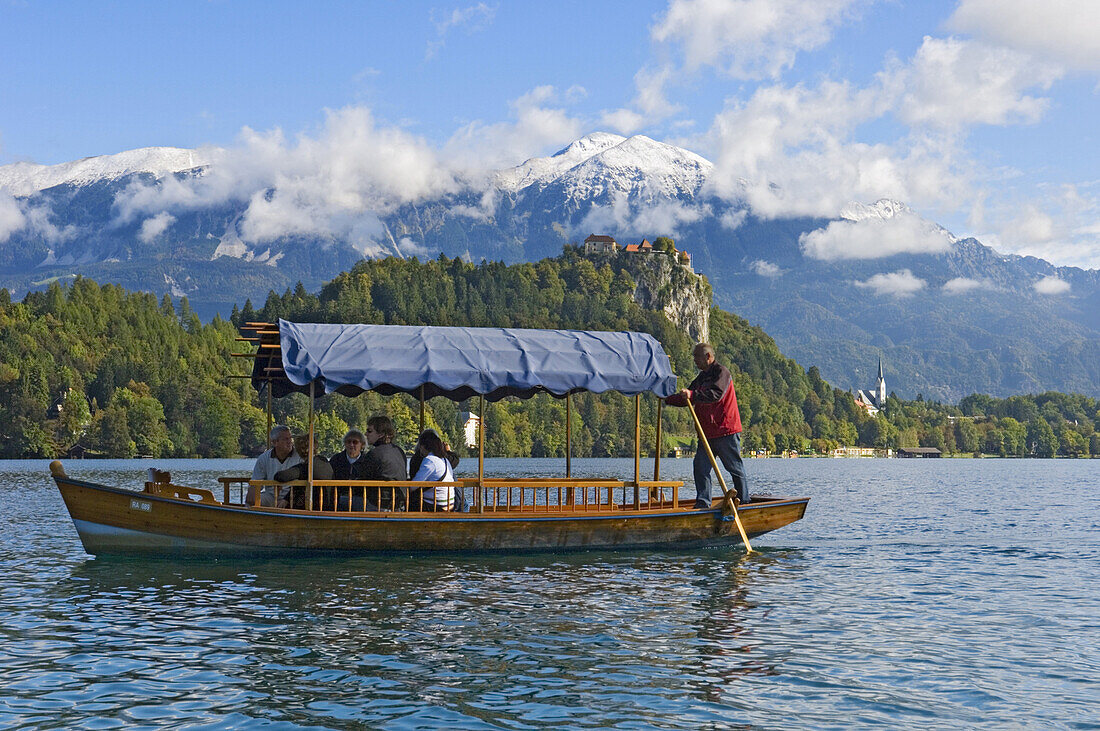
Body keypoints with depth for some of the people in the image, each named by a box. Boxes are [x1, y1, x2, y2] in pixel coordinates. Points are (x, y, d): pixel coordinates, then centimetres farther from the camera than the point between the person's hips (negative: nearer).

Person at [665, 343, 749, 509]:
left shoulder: (721, 372, -9)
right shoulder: (702, 377, 19)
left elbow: (716, 394, -26)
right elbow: (687, 399, 24)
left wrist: (692, 394, -33)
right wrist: (666, 399, 14)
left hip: (726, 431, -8)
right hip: (707, 433, 8)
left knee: (735, 468, 1)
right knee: (701, 466, -1)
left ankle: (744, 502, 11)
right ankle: (703, 503, 1)